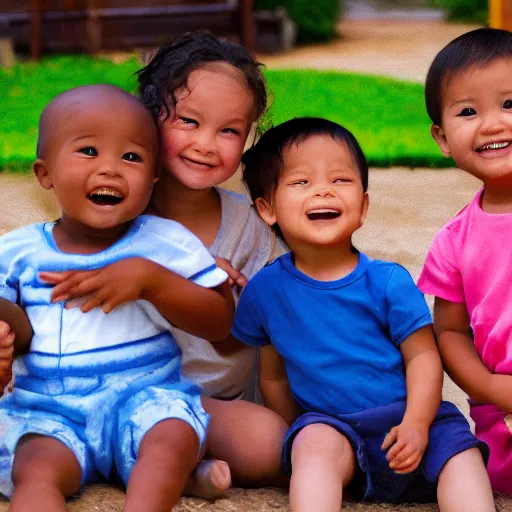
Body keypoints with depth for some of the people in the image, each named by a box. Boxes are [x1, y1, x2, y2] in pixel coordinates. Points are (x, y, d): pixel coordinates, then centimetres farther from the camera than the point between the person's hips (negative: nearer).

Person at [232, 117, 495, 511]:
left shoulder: (388, 282, -4)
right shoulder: (265, 290, 2)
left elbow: (422, 356, -4)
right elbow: (273, 375, 13)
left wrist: (416, 424, -17)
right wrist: (298, 437, 11)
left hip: (407, 422, 1)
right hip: (328, 425, 0)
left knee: (459, 449, -24)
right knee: (316, 442, -32)